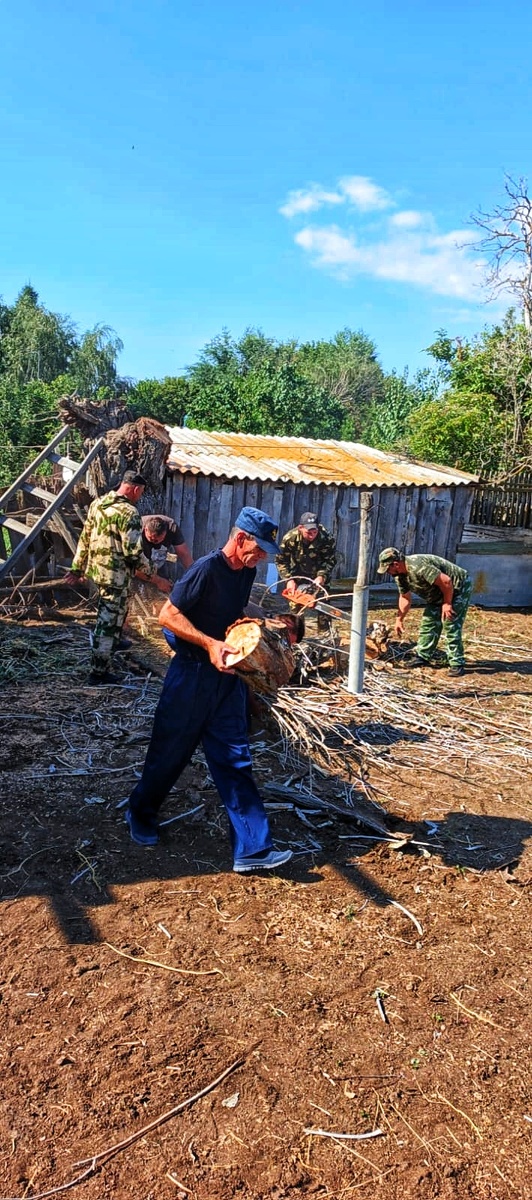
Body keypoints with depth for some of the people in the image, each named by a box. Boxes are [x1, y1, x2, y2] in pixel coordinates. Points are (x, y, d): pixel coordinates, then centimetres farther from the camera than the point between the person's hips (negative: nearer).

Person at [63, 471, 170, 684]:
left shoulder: (98, 503, 5)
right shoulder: (129, 513, -20)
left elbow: (85, 538, 11)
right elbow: (134, 553, -22)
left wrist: (78, 567, 18)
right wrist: (156, 578, -13)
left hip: (96, 570, 9)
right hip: (116, 575, -9)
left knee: (113, 612, 30)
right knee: (108, 621, 0)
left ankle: (113, 643, 51)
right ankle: (99, 671, 5)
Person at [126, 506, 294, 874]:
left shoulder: (247, 573, 5)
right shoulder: (207, 569, -18)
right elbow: (168, 615, -19)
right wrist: (210, 644, -27)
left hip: (228, 675, 6)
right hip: (193, 674, -6)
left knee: (235, 759, 4)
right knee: (171, 752, 11)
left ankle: (252, 847, 7)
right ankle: (140, 813, 38)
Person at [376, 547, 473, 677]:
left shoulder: (418, 566, -35)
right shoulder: (400, 575, -3)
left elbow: (446, 581, -33)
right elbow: (405, 597, 11)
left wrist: (447, 604, -22)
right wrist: (399, 619, 8)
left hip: (458, 588, -9)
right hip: (438, 593, 9)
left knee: (451, 626, -14)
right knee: (428, 623, 7)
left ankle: (457, 664, -9)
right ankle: (422, 657, 15)